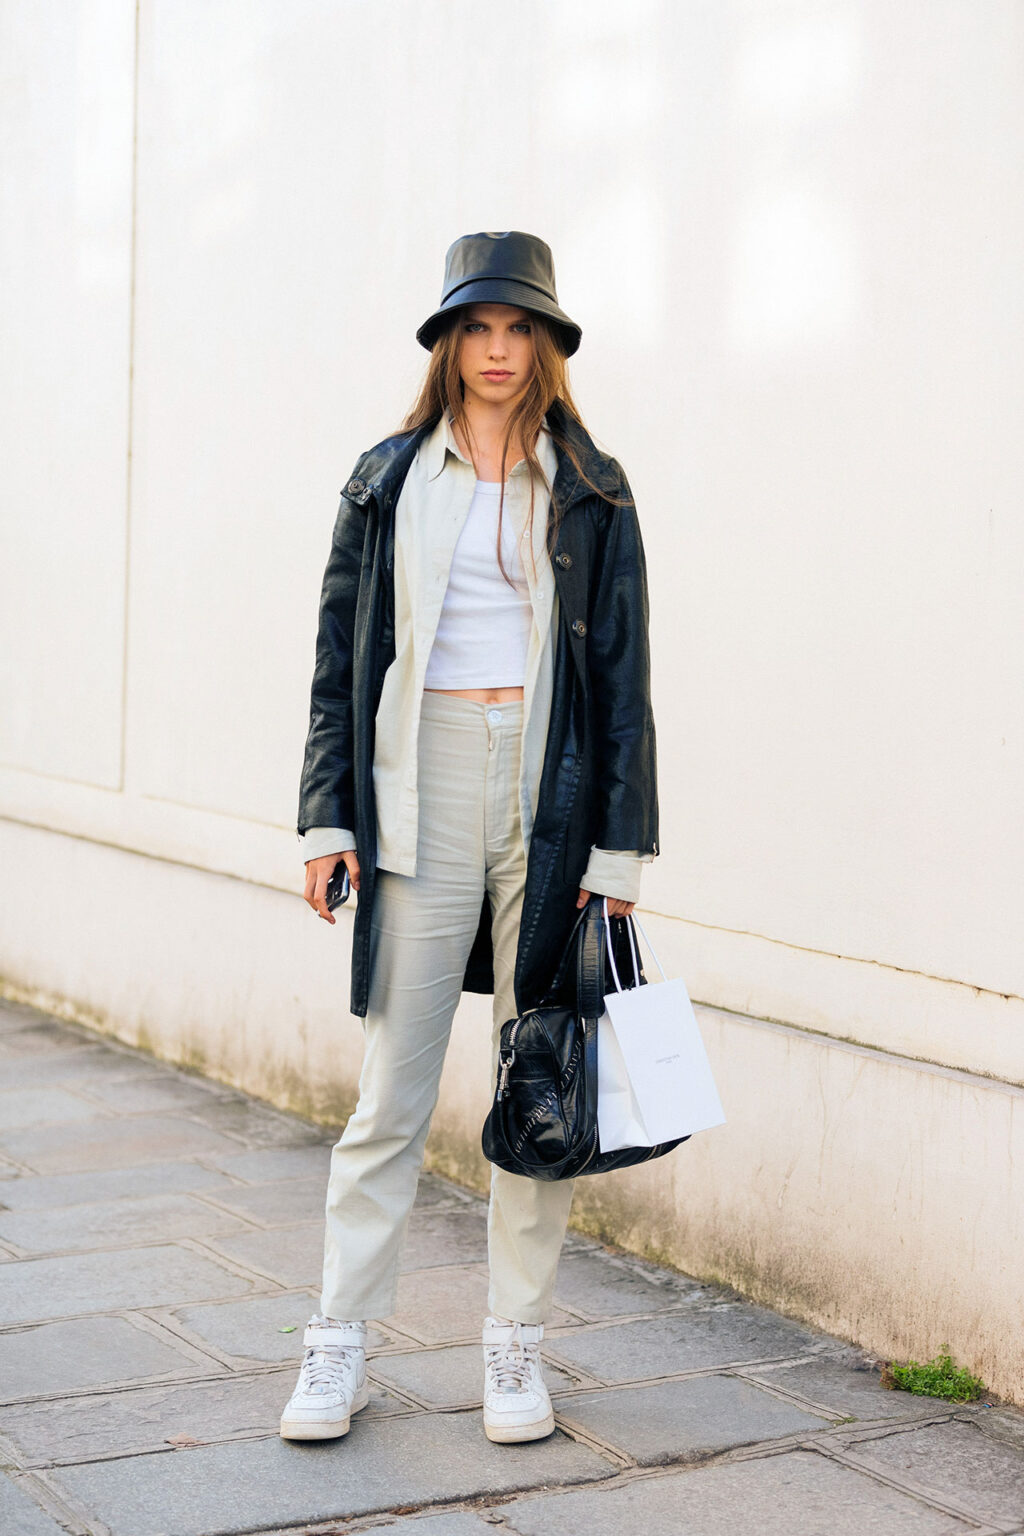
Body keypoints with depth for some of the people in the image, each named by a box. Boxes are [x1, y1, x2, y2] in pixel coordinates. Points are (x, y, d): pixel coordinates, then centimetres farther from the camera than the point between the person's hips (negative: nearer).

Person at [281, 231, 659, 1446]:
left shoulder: (589, 494, 7)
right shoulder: (387, 481, 9)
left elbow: (625, 675, 5)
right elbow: (340, 657, 8)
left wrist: (619, 843, -2)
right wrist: (327, 817, 1)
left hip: (551, 795, 0)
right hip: (422, 786, 0)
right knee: (391, 1086, 0)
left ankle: (516, 1345, 14)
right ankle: (339, 1347, 9)